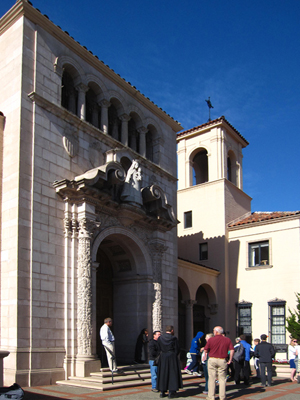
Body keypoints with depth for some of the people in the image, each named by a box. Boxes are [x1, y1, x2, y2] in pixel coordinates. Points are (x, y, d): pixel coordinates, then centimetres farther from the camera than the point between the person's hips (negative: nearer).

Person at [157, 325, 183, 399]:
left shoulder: (160, 338, 0)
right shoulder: (174, 338, -9)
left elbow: (159, 348, 7)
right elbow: (177, 349, -4)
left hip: (163, 357, 3)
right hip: (172, 357, -3)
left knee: (162, 374, 11)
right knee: (172, 374, 4)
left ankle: (162, 392, 14)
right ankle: (171, 392, 3)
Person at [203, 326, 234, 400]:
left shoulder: (211, 339, -3)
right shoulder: (227, 340, 2)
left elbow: (205, 350, 0)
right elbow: (232, 350, -5)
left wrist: (205, 355, 19)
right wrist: (230, 360, 2)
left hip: (212, 360, -1)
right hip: (222, 361, 1)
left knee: (212, 378, 6)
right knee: (222, 379, 9)